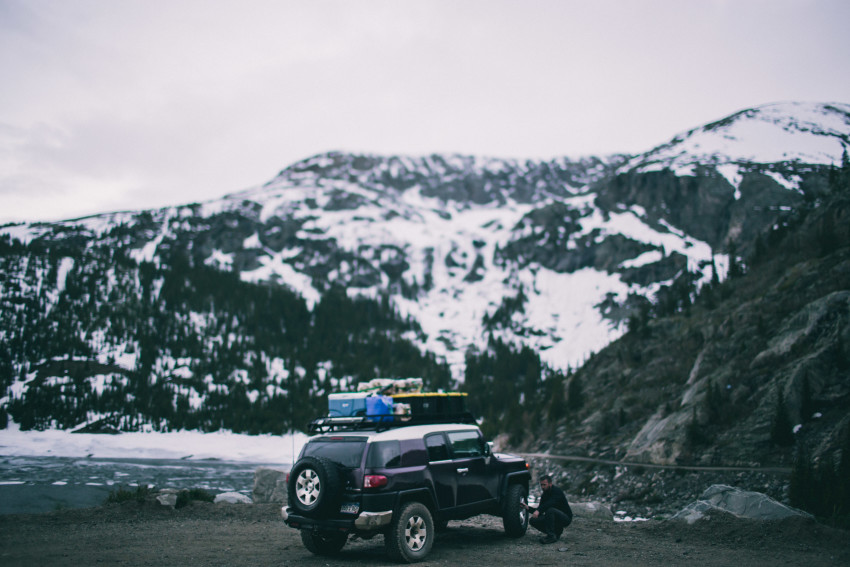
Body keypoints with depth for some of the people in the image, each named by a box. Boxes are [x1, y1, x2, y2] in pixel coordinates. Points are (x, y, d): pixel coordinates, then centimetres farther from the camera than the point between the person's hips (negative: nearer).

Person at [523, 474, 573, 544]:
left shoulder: (557, 491, -17)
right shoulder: (544, 495, 7)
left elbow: (550, 503, -37)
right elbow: (540, 511, 8)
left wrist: (538, 510, -49)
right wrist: (528, 508, -8)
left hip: (566, 518, -8)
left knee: (550, 510, -36)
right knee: (532, 520, -8)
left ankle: (551, 536, -27)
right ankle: (556, 531, 1)